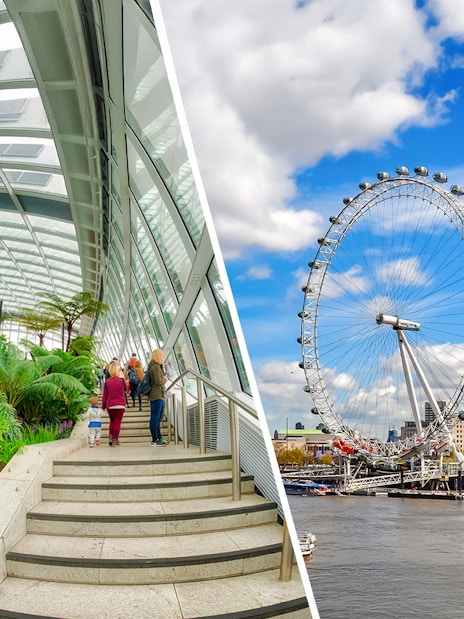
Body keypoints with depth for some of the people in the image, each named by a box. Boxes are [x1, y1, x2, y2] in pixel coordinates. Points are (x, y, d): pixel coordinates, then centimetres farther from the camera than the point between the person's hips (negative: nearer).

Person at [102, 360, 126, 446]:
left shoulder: (107, 381, 0)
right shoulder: (121, 380, -4)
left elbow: (104, 395, 4)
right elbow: (125, 389, 16)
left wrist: (103, 406, 13)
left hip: (110, 405, 2)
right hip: (120, 405, -2)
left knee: (112, 421, 19)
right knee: (117, 422, 3)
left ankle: (111, 438, 12)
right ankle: (115, 440, -3)